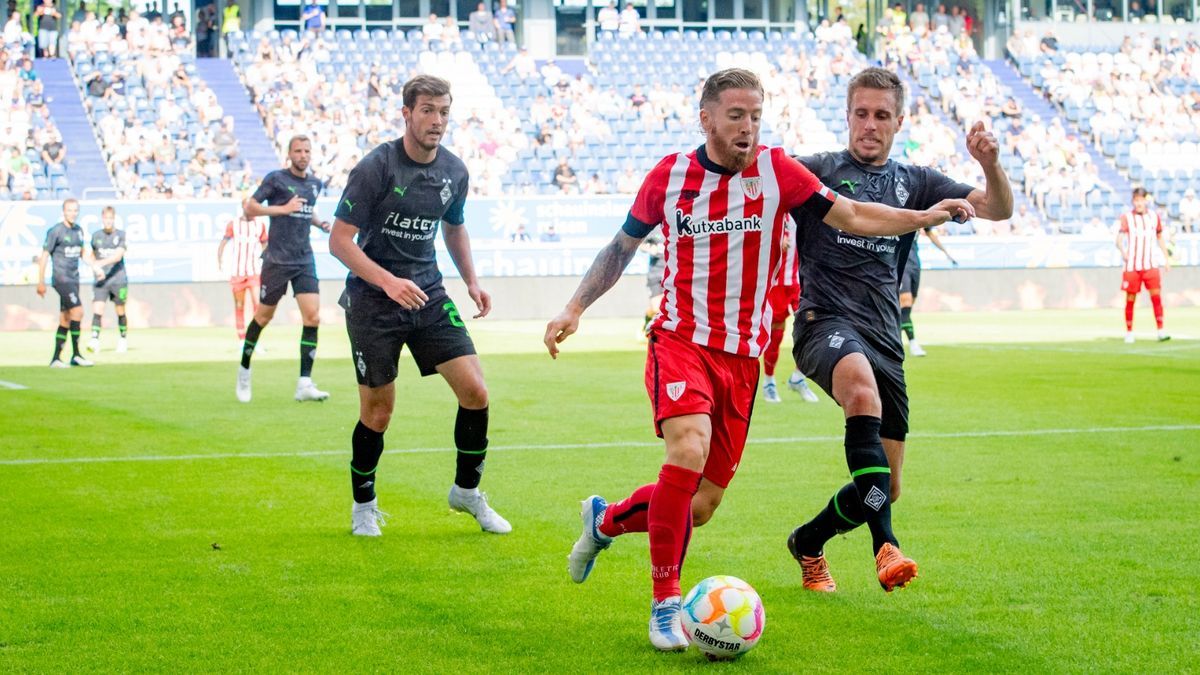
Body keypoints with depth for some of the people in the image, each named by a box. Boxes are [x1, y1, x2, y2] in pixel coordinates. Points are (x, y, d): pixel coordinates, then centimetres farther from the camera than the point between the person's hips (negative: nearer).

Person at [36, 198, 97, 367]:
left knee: (65, 319, 7)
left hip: (74, 279, 7)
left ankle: (56, 359, 12)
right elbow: (44, 255, -7)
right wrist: (41, 282, -8)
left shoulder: (78, 230, 11)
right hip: (61, 279, -7)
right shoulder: (56, 231, -9)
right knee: (77, 310, -16)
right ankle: (76, 355, -9)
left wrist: (94, 266, 14)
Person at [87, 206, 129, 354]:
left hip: (118, 279, -1)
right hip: (100, 280, 1)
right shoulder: (96, 236, 8)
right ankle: (95, 340, -21)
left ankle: (123, 339, 27)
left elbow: (118, 255, -15)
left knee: (120, 311, 8)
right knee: (97, 310, -14)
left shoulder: (121, 235, -2)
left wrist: (103, 262, -29)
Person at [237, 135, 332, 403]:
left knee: (312, 317, -10)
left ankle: (304, 384, -9)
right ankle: (244, 370, 28)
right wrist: (284, 208, -17)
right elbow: (249, 209, -9)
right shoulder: (276, 179, -6)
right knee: (264, 316, 6)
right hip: (277, 259, -4)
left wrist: (320, 222, 9)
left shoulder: (314, 184, 11)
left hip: (304, 261, 5)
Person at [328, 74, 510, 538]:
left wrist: (471, 281, 11)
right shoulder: (375, 168, -16)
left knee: (475, 392, -6)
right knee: (378, 412, 0)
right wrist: (389, 282, -26)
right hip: (372, 300, -5)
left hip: (428, 296, 5)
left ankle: (467, 490, 15)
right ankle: (364, 505, 23)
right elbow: (339, 241, -15)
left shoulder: (454, 171, 2)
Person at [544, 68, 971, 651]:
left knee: (700, 506, 5)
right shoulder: (669, 174, 0)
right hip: (680, 341, -2)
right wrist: (574, 308, 5)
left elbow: (850, 216, -4)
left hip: (742, 356, 2)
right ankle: (665, 603, -19)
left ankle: (605, 519, 37)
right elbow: (622, 246, 12)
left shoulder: (776, 171, -2)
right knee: (690, 448, -30)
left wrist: (925, 216, -16)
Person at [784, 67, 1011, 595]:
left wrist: (991, 165, -12)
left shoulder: (914, 183, 15)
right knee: (862, 386, -40)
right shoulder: (817, 171, 6)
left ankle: (807, 543, 34)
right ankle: (885, 546, -44)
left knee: (887, 487, 5)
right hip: (825, 320, -5)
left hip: (884, 335, 5)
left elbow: (997, 209, 8)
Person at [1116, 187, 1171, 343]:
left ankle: (1161, 331, -10)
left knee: (1156, 296, -10)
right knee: (1130, 299, 2)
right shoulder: (1127, 217, -3)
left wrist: (1167, 258, 16)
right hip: (1132, 266, -2)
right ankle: (1129, 333, 13)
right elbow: (1119, 239, -11)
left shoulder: (1155, 216, 7)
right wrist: (1123, 252, -30)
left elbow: (1160, 237, 19)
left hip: (1151, 265, 2)